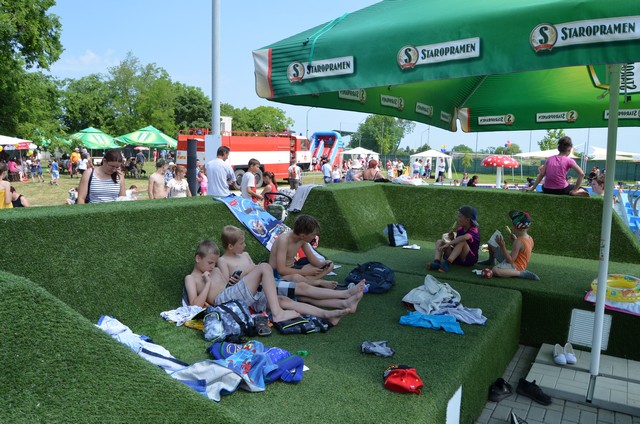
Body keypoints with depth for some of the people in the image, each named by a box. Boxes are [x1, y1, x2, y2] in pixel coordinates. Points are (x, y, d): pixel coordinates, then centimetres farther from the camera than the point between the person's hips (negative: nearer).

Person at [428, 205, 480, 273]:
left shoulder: (474, 231, -17)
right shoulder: (460, 229, 7)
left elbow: (465, 237, -42)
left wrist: (448, 244, -41)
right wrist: (452, 238, -7)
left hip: (469, 259, -7)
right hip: (456, 258, 7)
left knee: (462, 241, -32)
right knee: (439, 242, -4)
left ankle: (447, 263, -39)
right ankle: (436, 262, -31)